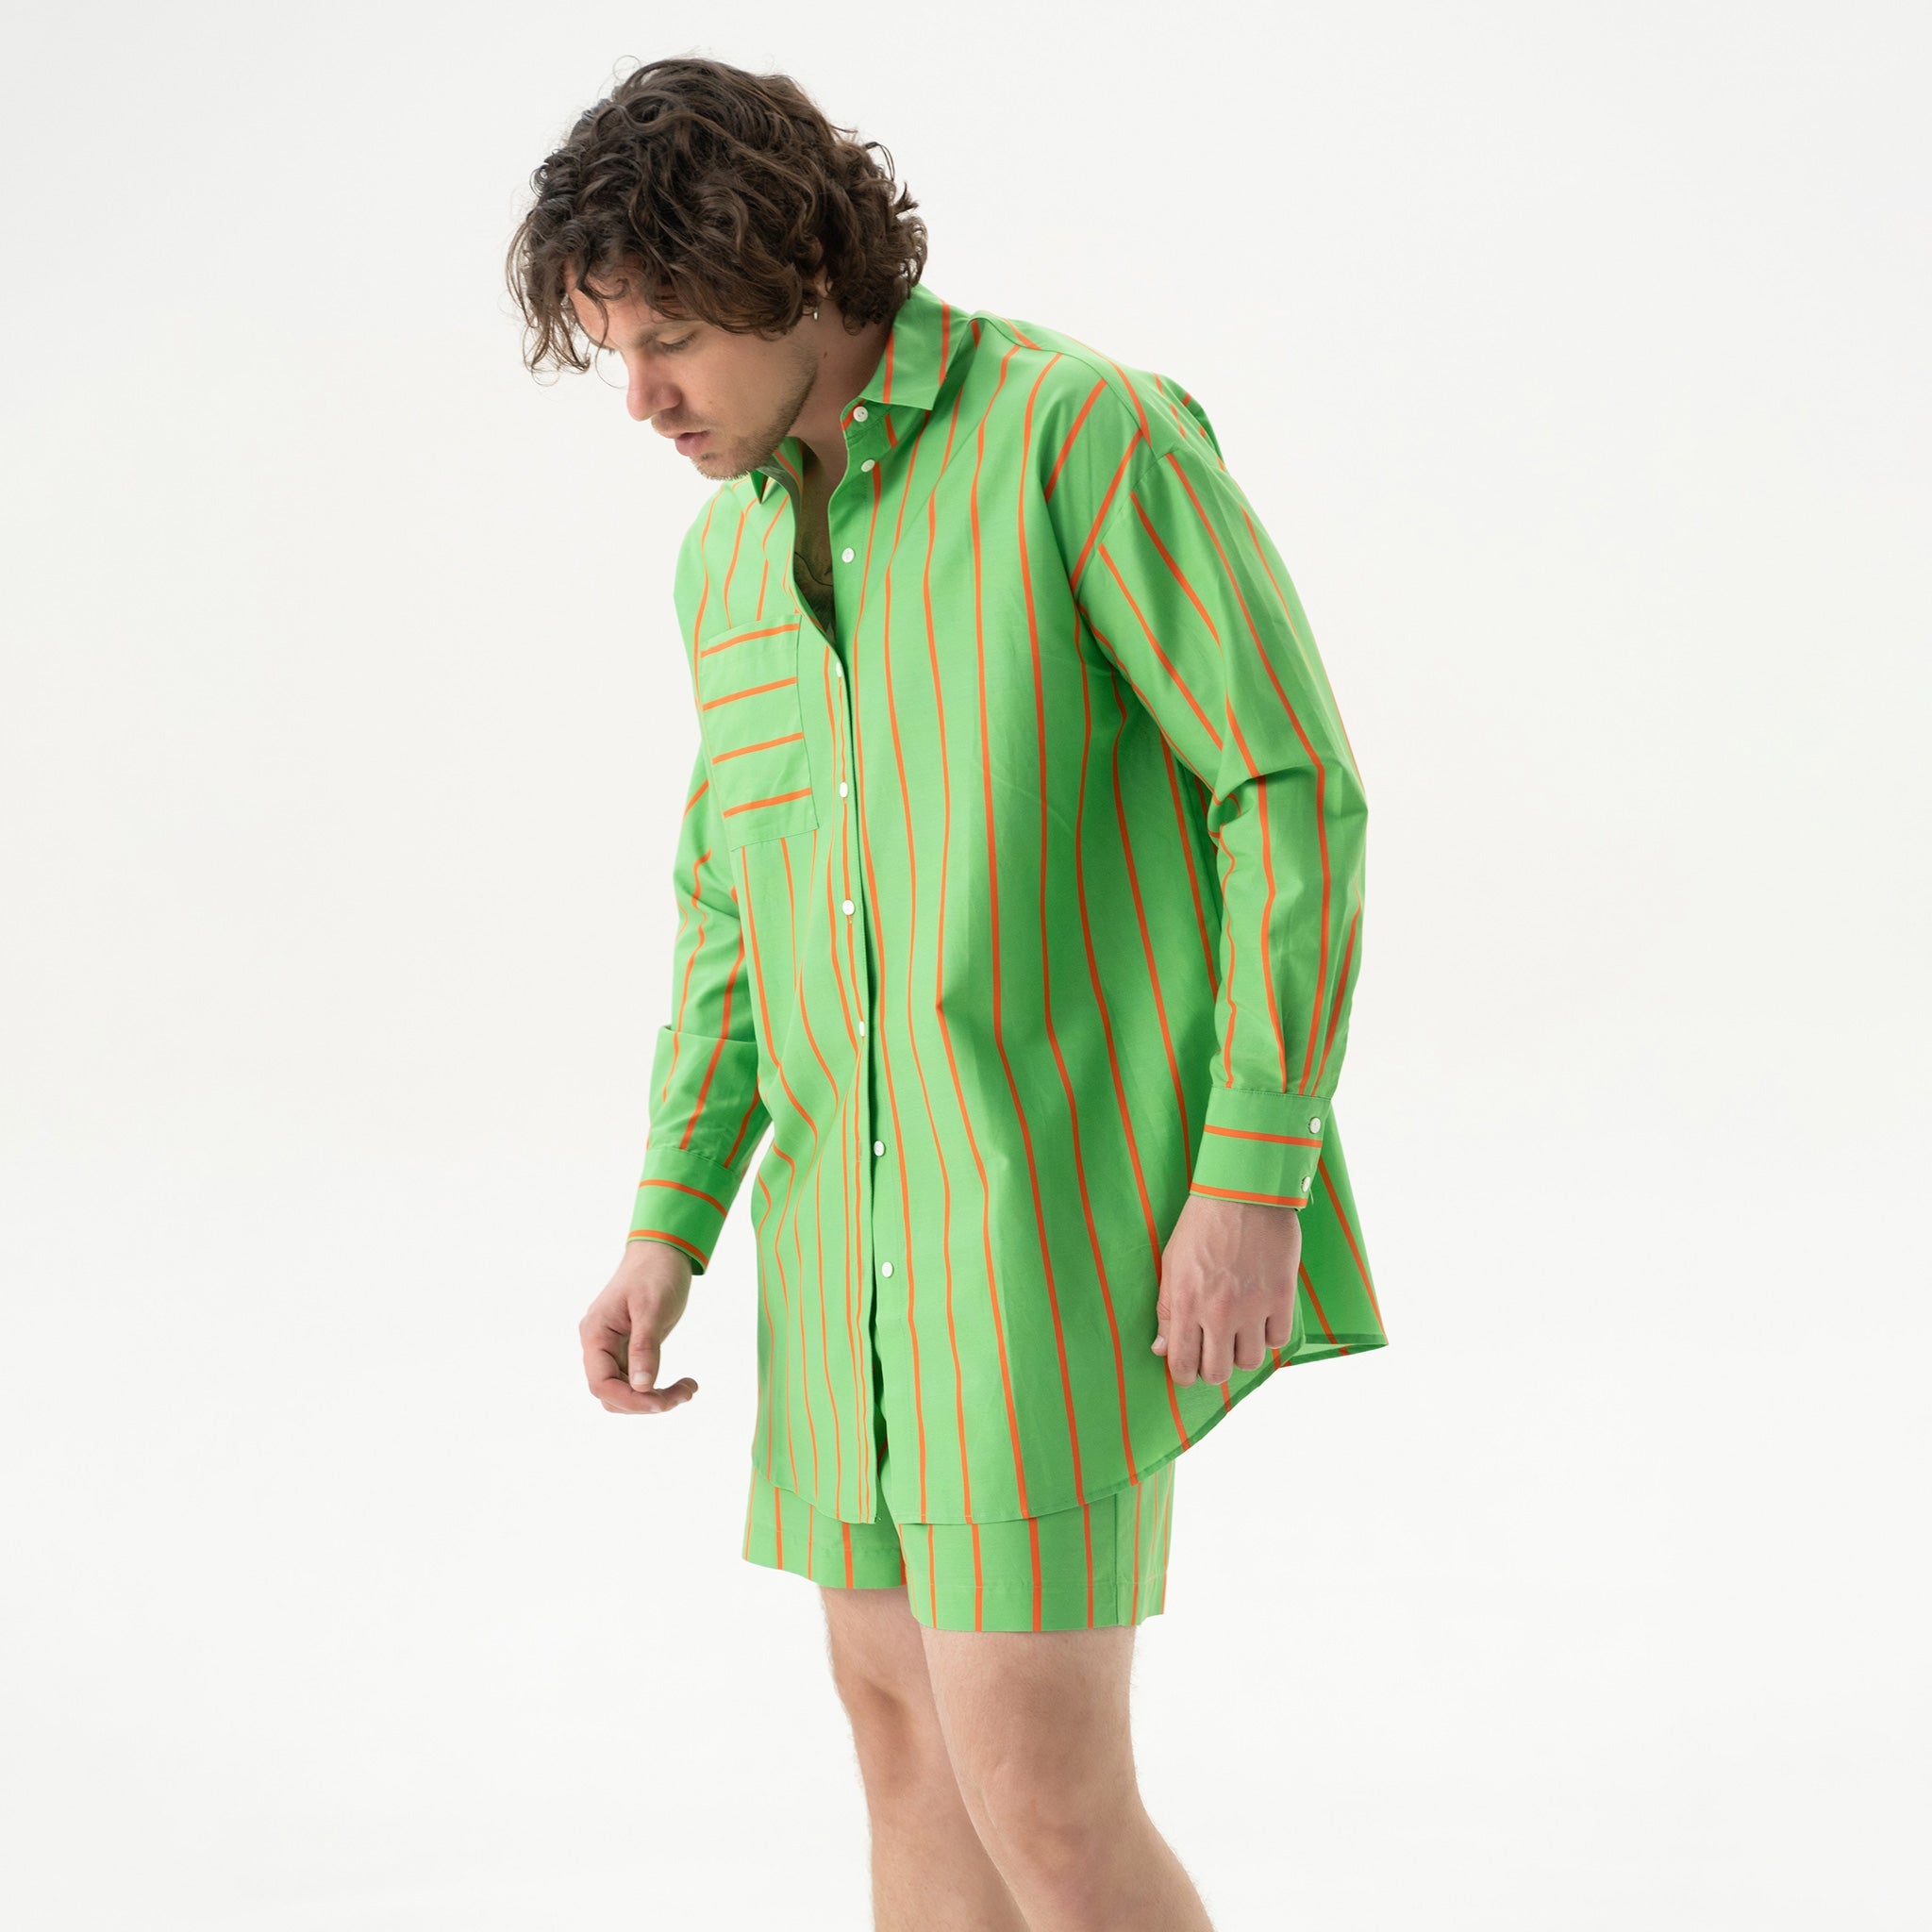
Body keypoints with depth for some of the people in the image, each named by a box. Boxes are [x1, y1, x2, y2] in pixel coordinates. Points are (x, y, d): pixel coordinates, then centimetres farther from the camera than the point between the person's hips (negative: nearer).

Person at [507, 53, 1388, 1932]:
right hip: (873, 1208, 8)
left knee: (1032, 1779, -9)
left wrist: (1256, 1182, -20)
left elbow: (1296, 790, -15)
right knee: (905, 1714, 14)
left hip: (1072, 1197, -8)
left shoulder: (1091, 431, -13)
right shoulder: (732, 556, 11)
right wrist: (668, 1228, 9)